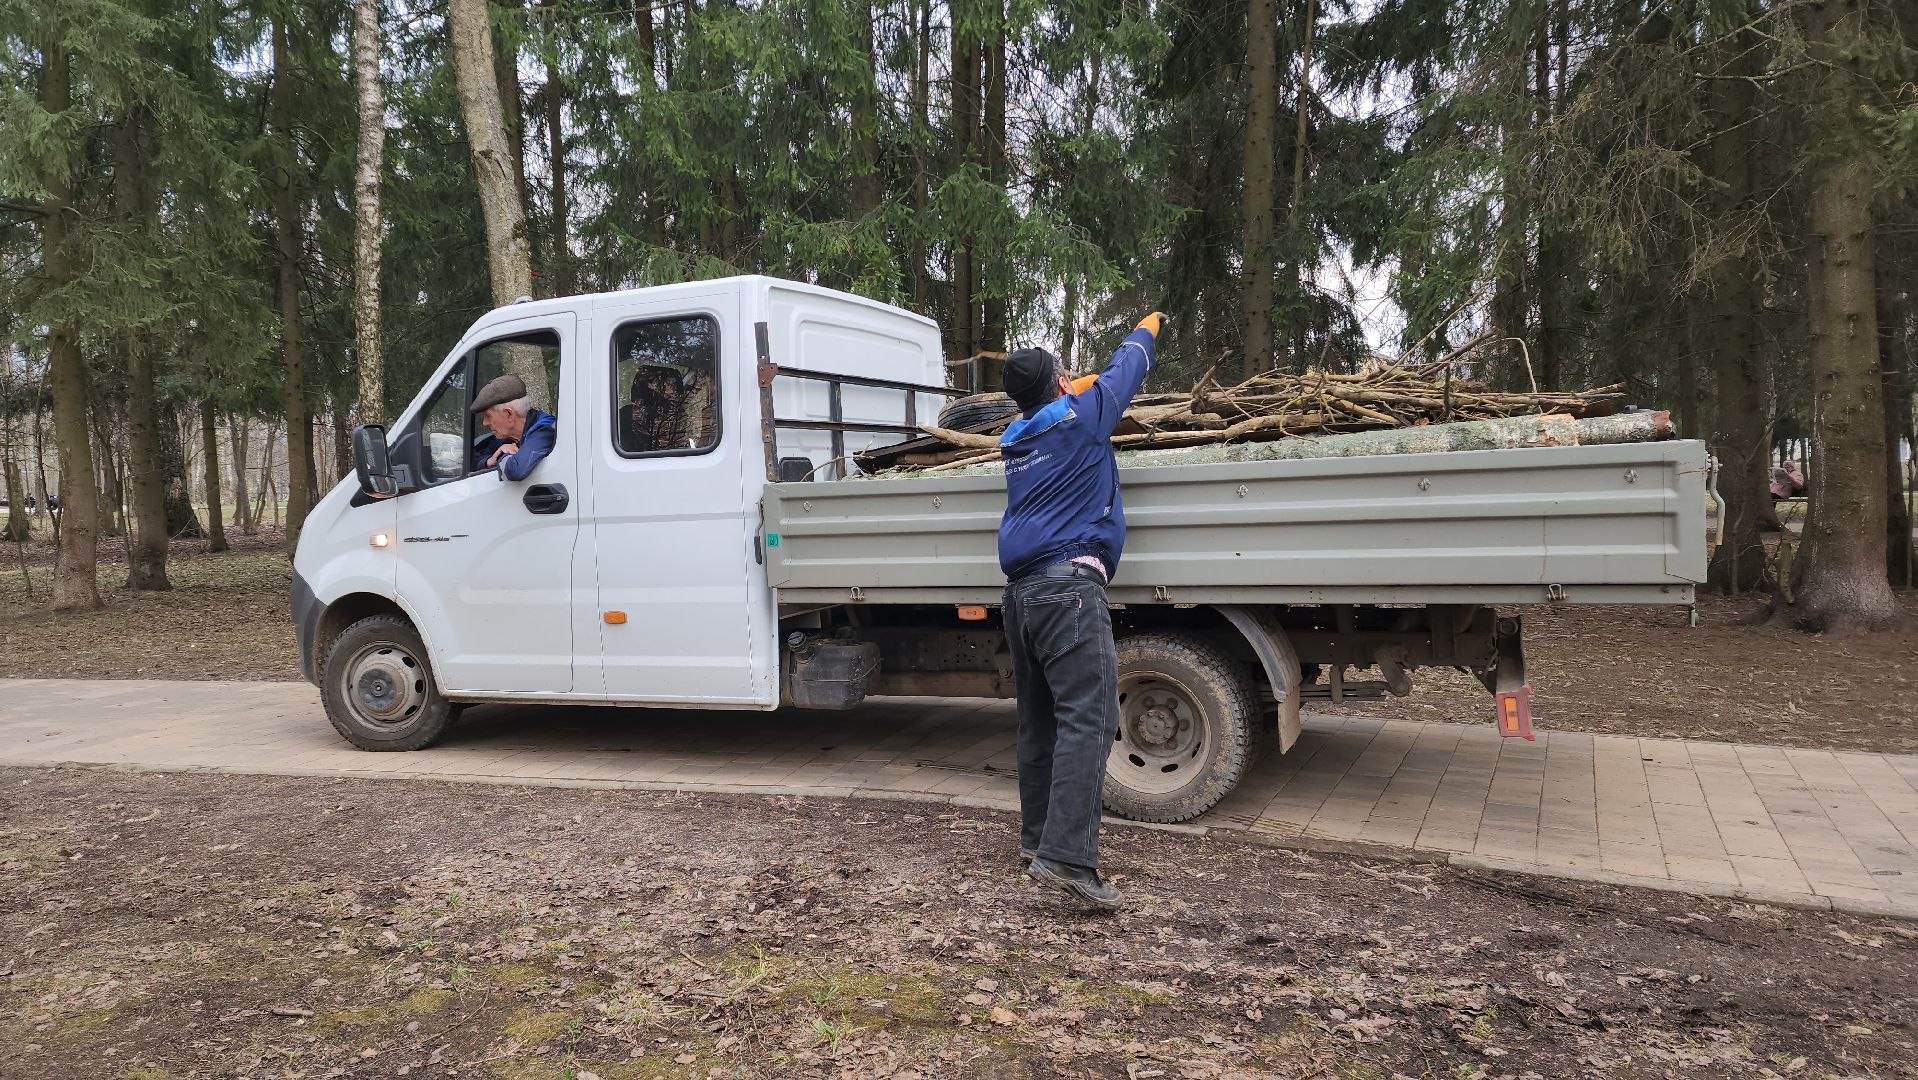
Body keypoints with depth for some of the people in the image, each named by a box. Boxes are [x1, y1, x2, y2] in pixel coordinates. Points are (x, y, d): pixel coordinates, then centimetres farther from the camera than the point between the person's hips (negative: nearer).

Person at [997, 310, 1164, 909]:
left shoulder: (1015, 438, 19)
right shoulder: (1080, 416, 2)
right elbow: (1124, 369, 19)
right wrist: (1148, 327, 37)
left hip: (1021, 591, 8)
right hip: (1068, 584, -8)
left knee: (1039, 720, 14)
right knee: (1088, 718, -15)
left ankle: (1037, 837, 21)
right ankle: (1067, 854, -24)